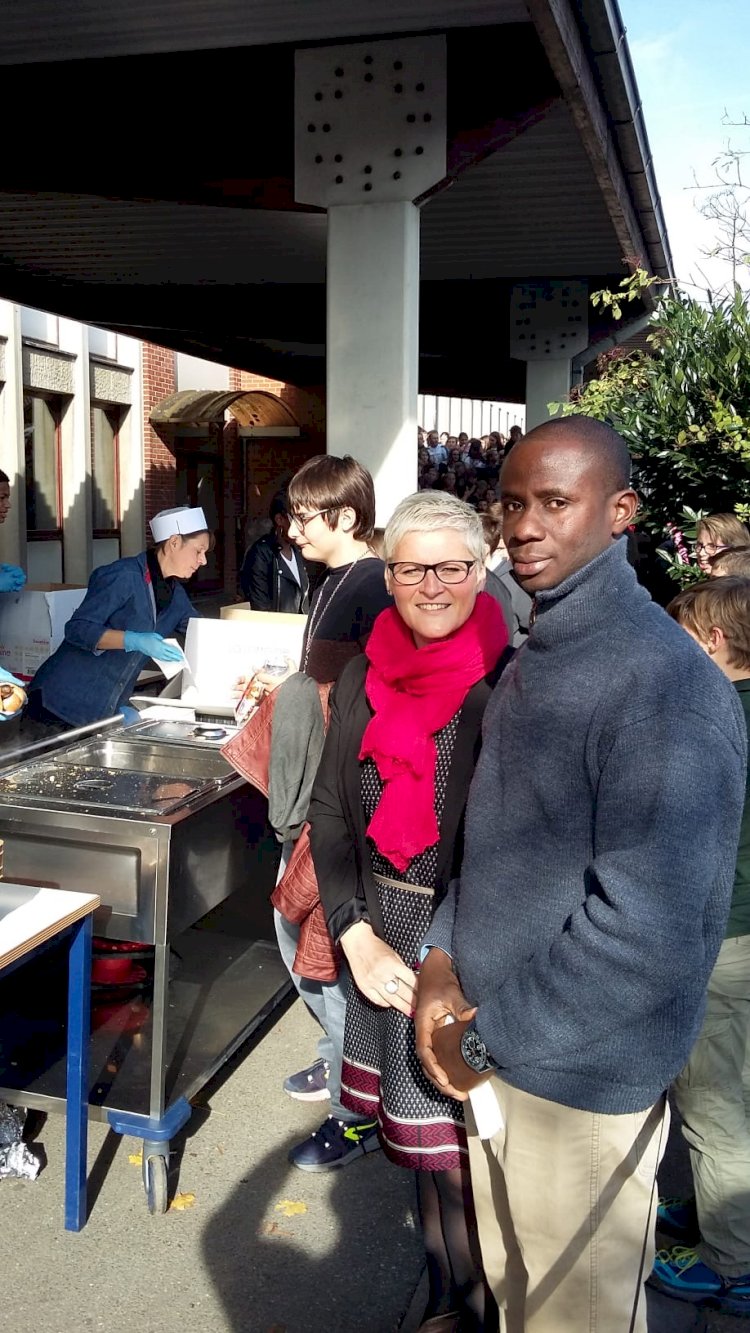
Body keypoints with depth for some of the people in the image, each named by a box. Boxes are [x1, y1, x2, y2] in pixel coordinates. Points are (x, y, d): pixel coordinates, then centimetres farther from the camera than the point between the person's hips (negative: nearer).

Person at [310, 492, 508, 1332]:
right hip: (384, 939, 5)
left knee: (459, 1146, 8)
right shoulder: (364, 679, 2)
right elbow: (330, 811, 6)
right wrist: (358, 938, -3)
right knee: (415, 1132, 18)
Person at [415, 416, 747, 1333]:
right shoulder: (536, 656, 5)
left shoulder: (664, 685, -23)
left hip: (582, 1081, -7)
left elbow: (646, 936, -27)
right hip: (493, 1052, 7)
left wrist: (485, 1036, -18)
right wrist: (442, 957, -3)